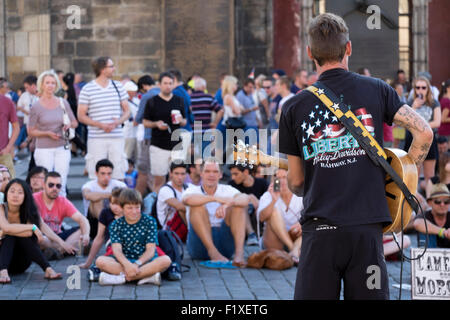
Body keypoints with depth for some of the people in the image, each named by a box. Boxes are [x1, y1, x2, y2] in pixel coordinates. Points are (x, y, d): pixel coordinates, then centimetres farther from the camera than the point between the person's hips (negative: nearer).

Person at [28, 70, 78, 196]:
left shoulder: (63, 103, 6)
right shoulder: (36, 106, -1)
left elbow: (75, 123, 14)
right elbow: (31, 131, 1)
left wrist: (69, 125, -9)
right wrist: (47, 133, -14)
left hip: (62, 149, 2)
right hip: (44, 149, -2)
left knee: (61, 185, -2)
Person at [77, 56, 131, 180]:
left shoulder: (118, 86, 10)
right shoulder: (87, 89, -1)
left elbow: (127, 111, 13)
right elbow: (81, 116, -1)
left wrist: (117, 122, -8)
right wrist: (100, 125, -15)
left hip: (117, 138, 3)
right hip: (96, 139, -3)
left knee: (118, 175, 2)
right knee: (96, 177, -3)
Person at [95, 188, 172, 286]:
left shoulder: (149, 222, 1)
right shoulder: (115, 225, 3)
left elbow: (151, 250, -7)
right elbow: (117, 249, -11)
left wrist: (137, 264, -26)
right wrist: (127, 264, -32)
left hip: (146, 261, 0)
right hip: (125, 261, 1)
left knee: (166, 260, -32)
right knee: (100, 261, -27)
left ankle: (122, 278, -33)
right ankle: (147, 275, -35)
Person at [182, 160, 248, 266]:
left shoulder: (226, 190, 9)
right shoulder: (193, 190, 4)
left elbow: (245, 198, -14)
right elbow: (187, 199, -23)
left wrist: (226, 204, -34)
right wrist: (216, 198, -32)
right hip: (200, 243, -2)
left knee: (238, 205, -15)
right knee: (197, 206, -22)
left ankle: (239, 252, -33)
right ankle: (212, 251, -36)